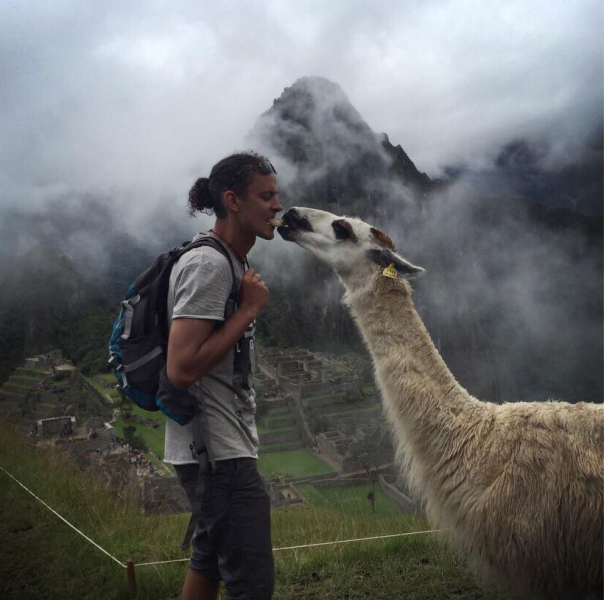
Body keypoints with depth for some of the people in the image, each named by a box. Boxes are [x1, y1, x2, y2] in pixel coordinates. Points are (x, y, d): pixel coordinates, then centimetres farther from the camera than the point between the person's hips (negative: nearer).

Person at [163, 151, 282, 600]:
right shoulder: (208, 265, -19)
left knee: (210, 559, 23)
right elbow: (181, 369, -26)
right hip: (217, 449, -11)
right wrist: (250, 309, -21)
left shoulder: (231, 262, 13)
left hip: (223, 444, 11)